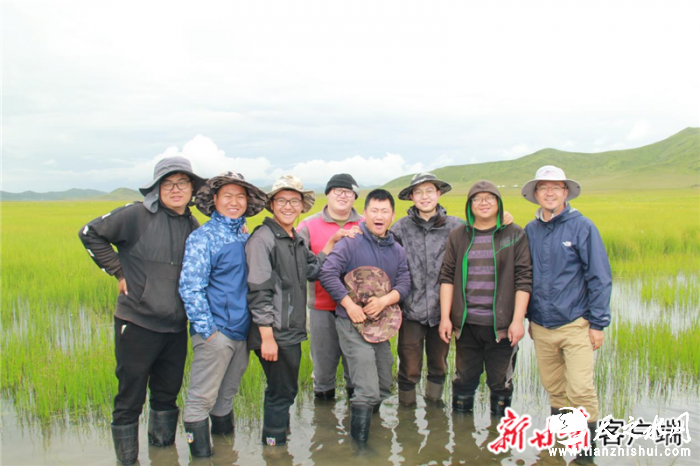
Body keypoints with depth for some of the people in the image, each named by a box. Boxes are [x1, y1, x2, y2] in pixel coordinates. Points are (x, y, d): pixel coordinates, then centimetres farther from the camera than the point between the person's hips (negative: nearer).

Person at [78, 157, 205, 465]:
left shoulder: (193, 226, 7)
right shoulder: (138, 215, -10)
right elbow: (90, 233, -5)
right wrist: (118, 272, -7)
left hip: (176, 327, 5)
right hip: (138, 324, -5)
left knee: (168, 393, 19)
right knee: (130, 398, 6)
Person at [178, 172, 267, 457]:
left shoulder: (246, 236, 11)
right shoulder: (203, 237, -7)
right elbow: (191, 287, -12)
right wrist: (206, 329, -15)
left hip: (242, 331, 6)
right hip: (215, 331, -6)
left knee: (227, 394, 20)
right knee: (202, 399, 0)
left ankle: (223, 434, 36)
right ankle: (200, 451, 14)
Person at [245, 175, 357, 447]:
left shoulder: (297, 240, 15)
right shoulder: (263, 239, -14)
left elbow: (313, 271, 16)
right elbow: (258, 292, -18)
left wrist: (332, 241, 8)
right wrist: (267, 338, -21)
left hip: (292, 332, 9)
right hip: (274, 334, -9)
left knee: (284, 390, 19)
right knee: (282, 392, 2)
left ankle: (275, 439, 34)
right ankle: (274, 445, 18)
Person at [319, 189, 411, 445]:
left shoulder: (397, 250, 10)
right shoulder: (351, 242, -8)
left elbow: (404, 284, 3)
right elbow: (328, 273, -16)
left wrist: (385, 300, -17)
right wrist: (349, 304, -23)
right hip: (353, 322, -7)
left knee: (383, 390, 17)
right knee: (368, 393, -12)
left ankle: (363, 422, 41)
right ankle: (359, 444, 2)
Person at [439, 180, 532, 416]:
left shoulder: (515, 234, 2)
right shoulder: (457, 236, 9)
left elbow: (524, 279, -2)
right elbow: (447, 277, 7)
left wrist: (517, 320, -9)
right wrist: (445, 317, 0)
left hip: (501, 325, -2)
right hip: (466, 324, 2)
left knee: (500, 382, 7)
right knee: (464, 379, 11)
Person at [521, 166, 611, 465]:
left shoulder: (581, 226, -6)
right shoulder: (530, 230, 6)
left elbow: (600, 277, -6)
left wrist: (597, 323, -8)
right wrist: (528, 317, 14)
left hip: (575, 325, -4)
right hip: (541, 326, 4)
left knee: (581, 391, -6)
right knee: (554, 388, 14)